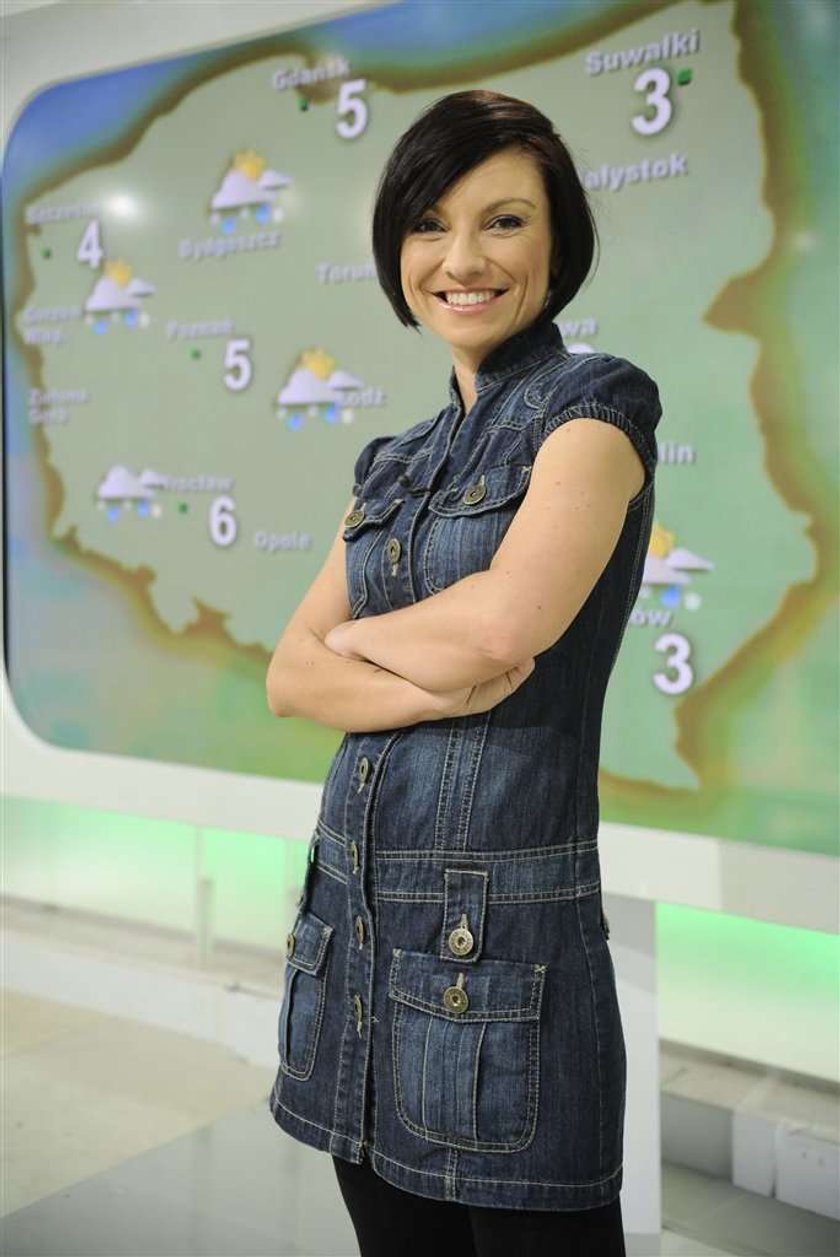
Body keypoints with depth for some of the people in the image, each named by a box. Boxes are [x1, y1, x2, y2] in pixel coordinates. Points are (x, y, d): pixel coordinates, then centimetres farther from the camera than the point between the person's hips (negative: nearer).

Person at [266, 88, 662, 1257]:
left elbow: (503, 623, -21)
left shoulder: (594, 406, -5)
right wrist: (434, 683, -13)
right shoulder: (398, 463, 14)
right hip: (356, 920, 7)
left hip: (506, 938, -6)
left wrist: (359, 636, -2)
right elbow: (290, 676, 6)